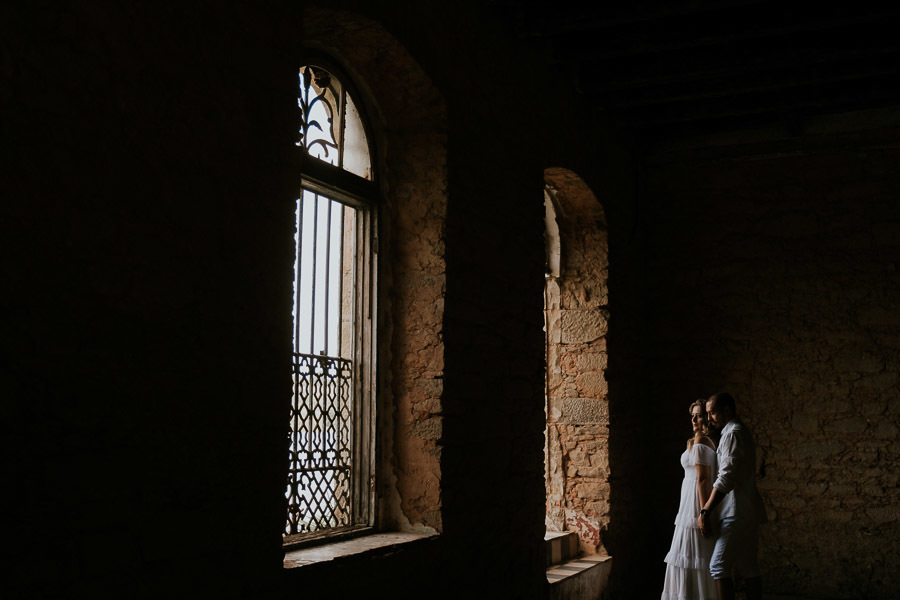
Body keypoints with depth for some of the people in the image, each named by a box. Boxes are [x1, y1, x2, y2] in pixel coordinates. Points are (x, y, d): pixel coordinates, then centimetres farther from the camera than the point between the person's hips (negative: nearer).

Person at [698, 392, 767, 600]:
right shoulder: (743, 432, 19)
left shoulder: (732, 433, -13)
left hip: (737, 513, -10)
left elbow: (726, 479, -20)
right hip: (749, 512, 10)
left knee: (719, 566, -10)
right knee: (748, 568, 10)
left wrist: (705, 511, -18)